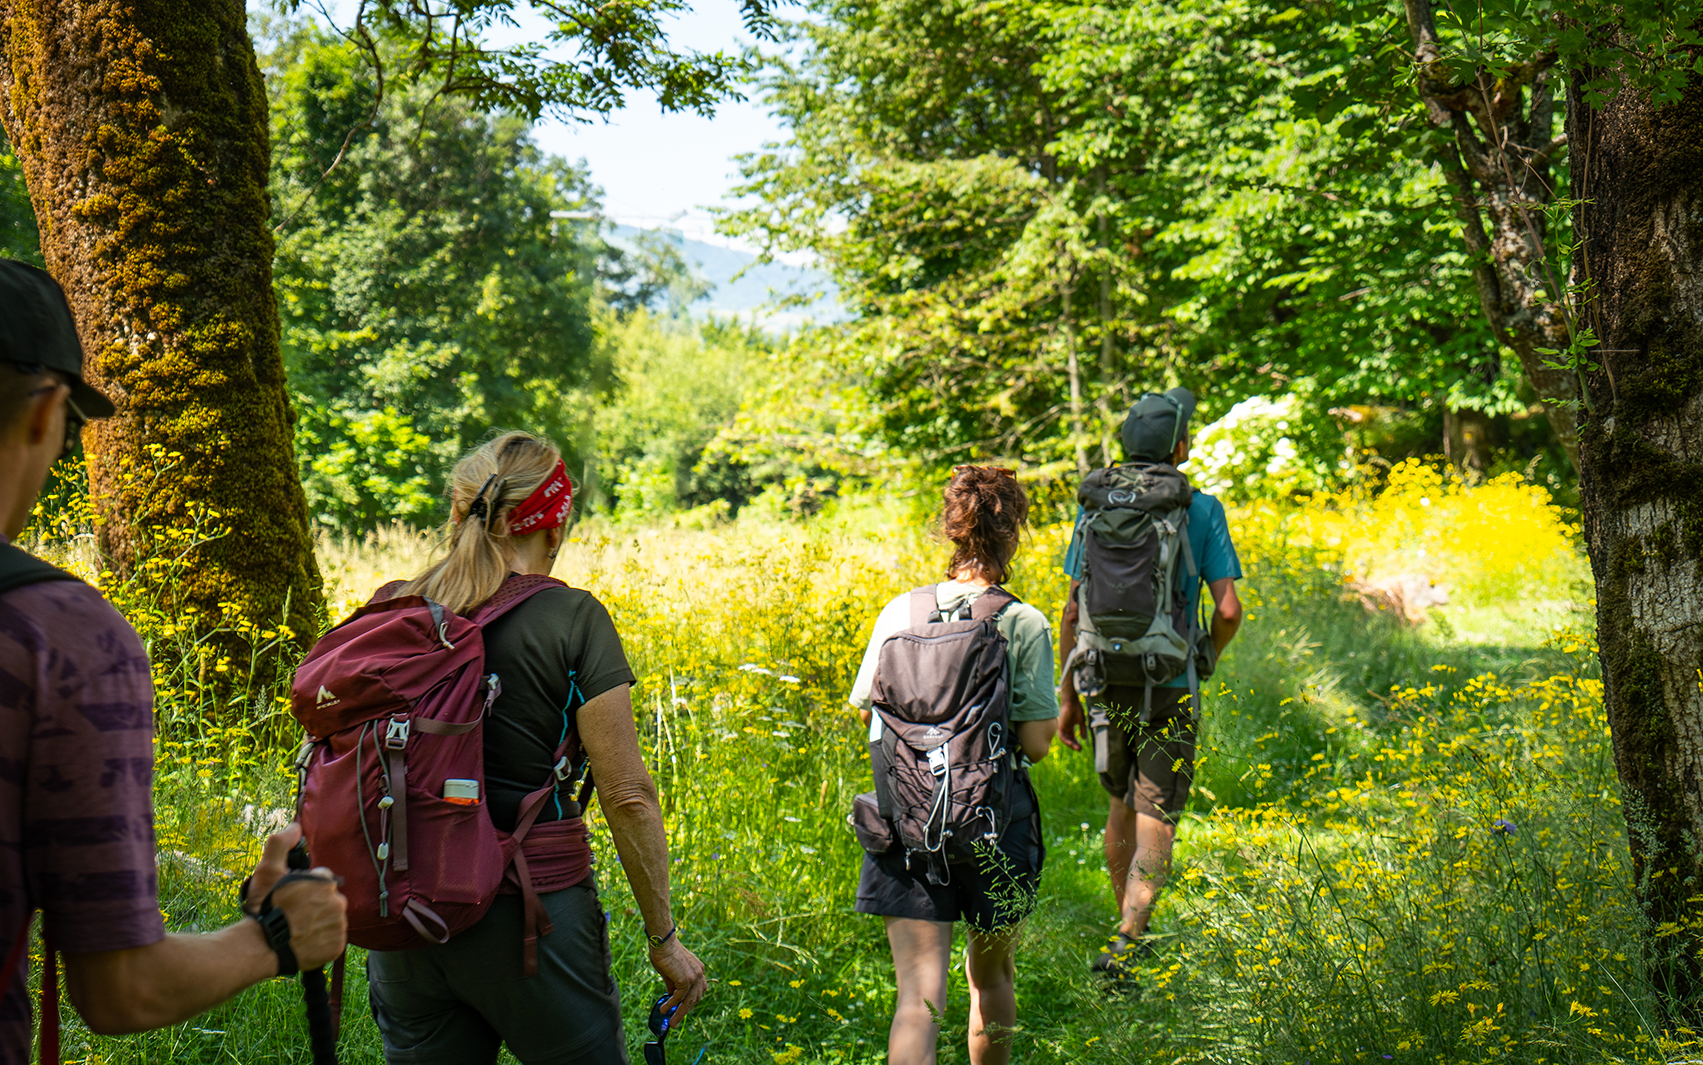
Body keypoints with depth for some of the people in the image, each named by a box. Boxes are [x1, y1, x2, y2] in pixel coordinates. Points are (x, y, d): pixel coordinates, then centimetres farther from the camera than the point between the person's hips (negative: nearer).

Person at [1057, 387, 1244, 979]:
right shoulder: (1202, 510, -5)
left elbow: (1073, 611, 2)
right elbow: (1228, 609, -9)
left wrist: (1068, 697, 9)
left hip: (1108, 684, 4)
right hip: (1169, 688, -3)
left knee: (1123, 807, 21)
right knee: (1155, 825, -2)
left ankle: (1130, 931, 32)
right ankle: (1123, 942, -16)